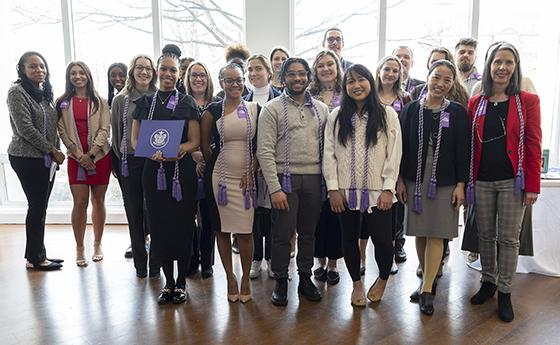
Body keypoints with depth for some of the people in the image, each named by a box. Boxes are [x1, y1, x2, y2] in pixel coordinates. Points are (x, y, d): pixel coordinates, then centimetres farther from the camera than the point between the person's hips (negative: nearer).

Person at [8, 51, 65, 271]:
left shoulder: (45, 93, 14)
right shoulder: (17, 92, -8)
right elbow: (25, 128, -15)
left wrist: (57, 150, 4)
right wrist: (52, 150, -12)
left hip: (46, 159, 7)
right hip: (27, 158, -7)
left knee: (40, 207, 11)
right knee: (37, 206, -2)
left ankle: (37, 255, 21)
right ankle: (35, 258, 11)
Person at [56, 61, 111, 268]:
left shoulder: (99, 101, 5)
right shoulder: (62, 103, 7)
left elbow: (105, 129, -2)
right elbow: (63, 132, 1)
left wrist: (92, 153, -12)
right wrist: (80, 155, -10)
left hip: (100, 156, 0)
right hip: (76, 158, 0)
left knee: (98, 201, 6)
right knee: (80, 202, -4)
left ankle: (97, 244, 19)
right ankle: (79, 248, 9)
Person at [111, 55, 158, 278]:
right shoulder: (120, 100, 7)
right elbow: (115, 133, 9)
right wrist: (118, 164, 7)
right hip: (130, 161, 2)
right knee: (134, 213, 8)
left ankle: (155, 263, 14)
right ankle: (140, 263, 20)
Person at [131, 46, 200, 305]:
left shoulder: (187, 103, 2)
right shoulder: (145, 102, 9)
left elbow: (194, 142, -3)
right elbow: (135, 140, 7)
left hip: (182, 170, -2)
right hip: (153, 171, 3)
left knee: (182, 225, 2)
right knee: (159, 225, 6)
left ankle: (181, 282, 18)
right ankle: (168, 282, 22)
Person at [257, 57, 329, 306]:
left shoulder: (321, 109, 10)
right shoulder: (272, 108, -3)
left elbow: (327, 147, 11)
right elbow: (265, 151, -9)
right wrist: (274, 188, -15)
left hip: (314, 179, 4)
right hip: (285, 178, -3)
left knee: (308, 232, 14)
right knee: (282, 234, 3)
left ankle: (305, 278, 30)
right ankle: (280, 281, 22)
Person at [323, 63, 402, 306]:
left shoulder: (387, 115, 2)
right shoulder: (336, 116, 5)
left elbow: (394, 154, -1)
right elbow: (329, 153, 2)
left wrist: (388, 188, -8)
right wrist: (333, 188, -4)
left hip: (377, 191, -2)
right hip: (345, 191, 2)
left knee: (382, 240, -2)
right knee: (349, 239, 11)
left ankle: (383, 279, 29)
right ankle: (357, 283, 33)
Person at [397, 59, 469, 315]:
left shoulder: (458, 112, 1)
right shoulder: (411, 110, 3)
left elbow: (463, 151, 0)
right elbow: (402, 146, 3)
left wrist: (461, 184, -5)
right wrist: (400, 179, 0)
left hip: (445, 181, -1)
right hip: (415, 179, 2)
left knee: (435, 234, -1)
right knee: (420, 233, 8)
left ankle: (427, 289, 6)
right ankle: (427, 280, 24)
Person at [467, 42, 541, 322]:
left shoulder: (528, 101, 0)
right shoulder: (475, 103, 6)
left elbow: (533, 146, -3)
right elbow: (469, 144, 6)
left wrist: (532, 185, -8)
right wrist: (465, 180, 1)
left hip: (512, 181, -2)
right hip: (482, 180, 2)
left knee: (509, 238, 5)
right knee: (485, 235, 12)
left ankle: (505, 291, 19)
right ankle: (488, 281, 29)